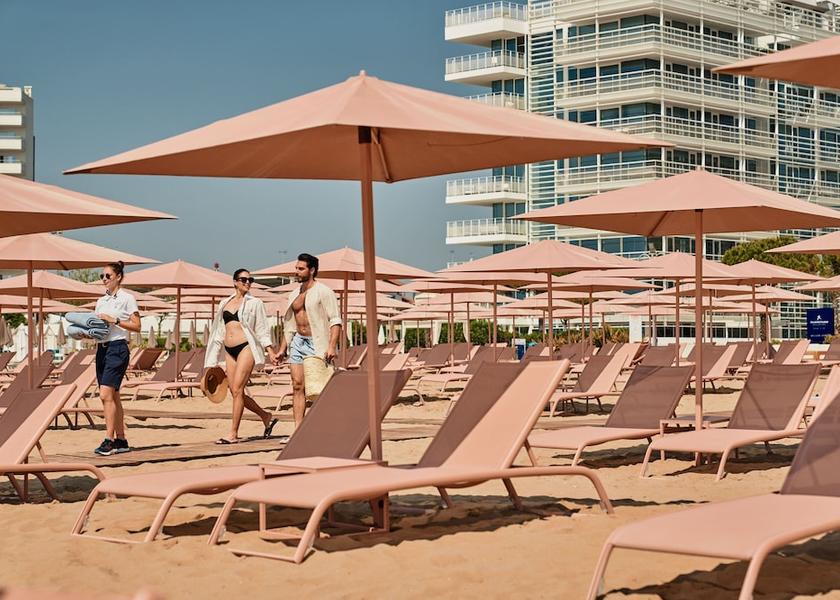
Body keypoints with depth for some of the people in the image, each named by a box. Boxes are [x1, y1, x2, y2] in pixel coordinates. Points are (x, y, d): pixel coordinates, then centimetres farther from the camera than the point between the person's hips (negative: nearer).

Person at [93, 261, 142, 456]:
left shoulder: (126, 298, -3)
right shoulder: (101, 301, 17)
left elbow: (136, 325, -8)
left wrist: (114, 320, -15)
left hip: (117, 347, -8)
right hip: (101, 348, 8)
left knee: (106, 394, -16)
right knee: (113, 396, 8)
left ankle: (109, 440, -15)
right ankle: (121, 440, 12)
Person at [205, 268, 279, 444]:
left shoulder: (254, 303, 6)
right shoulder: (224, 303, 17)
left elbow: (261, 329, 5)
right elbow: (219, 331, 20)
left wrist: (269, 350, -6)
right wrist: (214, 361, 18)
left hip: (246, 347, -5)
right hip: (229, 351, 5)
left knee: (237, 390, -11)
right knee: (235, 392, 3)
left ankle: (233, 433, -6)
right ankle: (267, 417, 21)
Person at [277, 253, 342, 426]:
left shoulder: (323, 292, -6)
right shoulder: (294, 295, 15)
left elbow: (335, 320, -12)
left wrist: (332, 346, -22)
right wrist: (282, 349, 15)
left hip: (317, 343, -6)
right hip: (298, 342, 6)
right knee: (297, 385, 0)